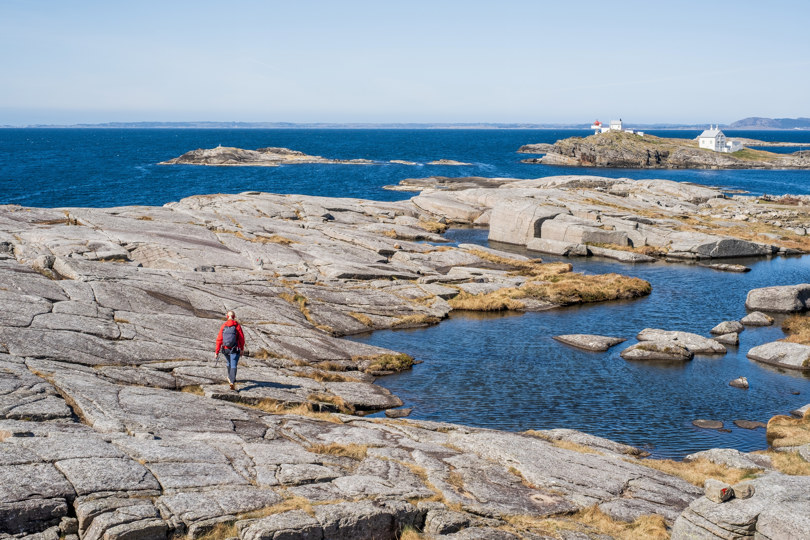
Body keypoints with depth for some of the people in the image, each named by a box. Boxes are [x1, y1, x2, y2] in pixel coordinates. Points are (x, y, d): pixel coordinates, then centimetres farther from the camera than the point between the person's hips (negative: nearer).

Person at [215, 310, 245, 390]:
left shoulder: (223, 326, -4)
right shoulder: (237, 326, -9)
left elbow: (219, 339, -6)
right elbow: (242, 338, -5)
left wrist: (217, 352, -2)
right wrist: (242, 349, 9)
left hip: (225, 349, 3)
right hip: (235, 350, -3)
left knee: (229, 363, 27)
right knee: (233, 366, -4)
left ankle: (230, 377, 47)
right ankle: (232, 382, -20)